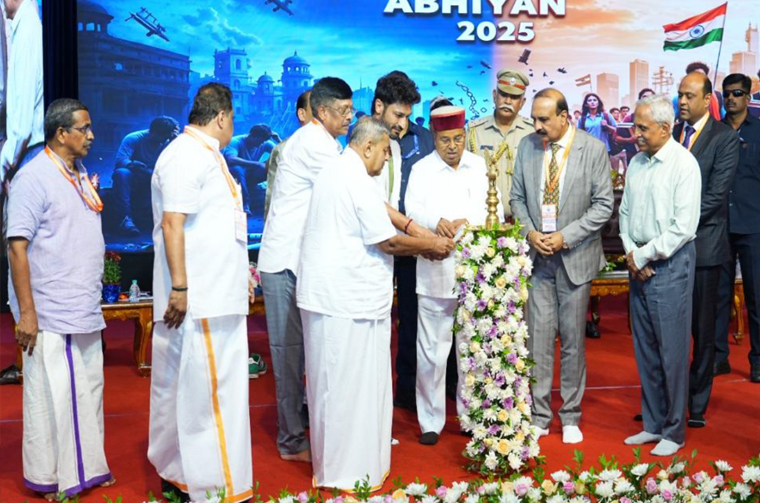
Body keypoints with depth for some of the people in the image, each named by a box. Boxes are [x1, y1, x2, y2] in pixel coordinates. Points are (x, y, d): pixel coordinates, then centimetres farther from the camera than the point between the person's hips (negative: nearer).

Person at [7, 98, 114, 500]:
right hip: (50, 314, -8)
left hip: (84, 311, 8)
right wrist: (26, 312, -19)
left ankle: (87, 468, 24)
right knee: (52, 395, -2)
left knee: (88, 389, 12)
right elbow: (17, 246, -15)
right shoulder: (33, 178, -11)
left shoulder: (80, 176, 14)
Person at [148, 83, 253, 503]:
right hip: (199, 299, -10)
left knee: (183, 387, 15)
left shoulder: (206, 154, 18)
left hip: (217, 296, 10)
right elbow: (172, 223, -19)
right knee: (207, 392, -6)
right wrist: (179, 288, -22)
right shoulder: (184, 156, -13)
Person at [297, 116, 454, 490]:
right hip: (351, 301, -10)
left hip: (322, 294, 10)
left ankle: (329, 466, 27)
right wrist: (430, 246, 0)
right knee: (354, 386, 0)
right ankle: (352, 472, 9)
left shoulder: (331, 174, 16)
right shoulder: (359, 182, -15)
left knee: (331, 384, 16)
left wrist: (418, 245, 15)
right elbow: (388, 242, -15)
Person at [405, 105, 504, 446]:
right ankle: (431, 421, 13)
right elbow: (413, 208, -13)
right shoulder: (422, 170, 2)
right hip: (435, 273, -2)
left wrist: (471, 226, -18)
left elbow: (494, 210, 3)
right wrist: (437, 222, -35)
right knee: (432, 350, 1)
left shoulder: (480, 167, 10)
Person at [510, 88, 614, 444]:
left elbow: (604, 204, -7)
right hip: (537, 257, 2)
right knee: (538, 337, 3)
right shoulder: (527, 146, 3)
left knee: (573, 338, 7)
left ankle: (571, 416, 19)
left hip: (575, 258, -2)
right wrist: (529, 233, -7)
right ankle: (539, 415, 13)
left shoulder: (593, 149, -7)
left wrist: (565, 237, -14)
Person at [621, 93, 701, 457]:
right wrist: (630, 253, -1)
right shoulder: (636, 163, 10)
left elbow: (683, 227, -16)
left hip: (670, 263, -7)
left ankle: (674, 431, 12)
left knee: (672, 350, 0)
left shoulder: (684, 164, -11)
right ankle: (653, 423, 24)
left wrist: (643, 256, -12)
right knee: (645, 348, 12)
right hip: (638, 263, 7)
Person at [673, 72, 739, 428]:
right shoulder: (670, 134, 11)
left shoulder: (725, 138, -3)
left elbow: (715, 195, -11)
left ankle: (696, 405, 16)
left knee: (702, 329, 5)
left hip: (703, 243, -4)